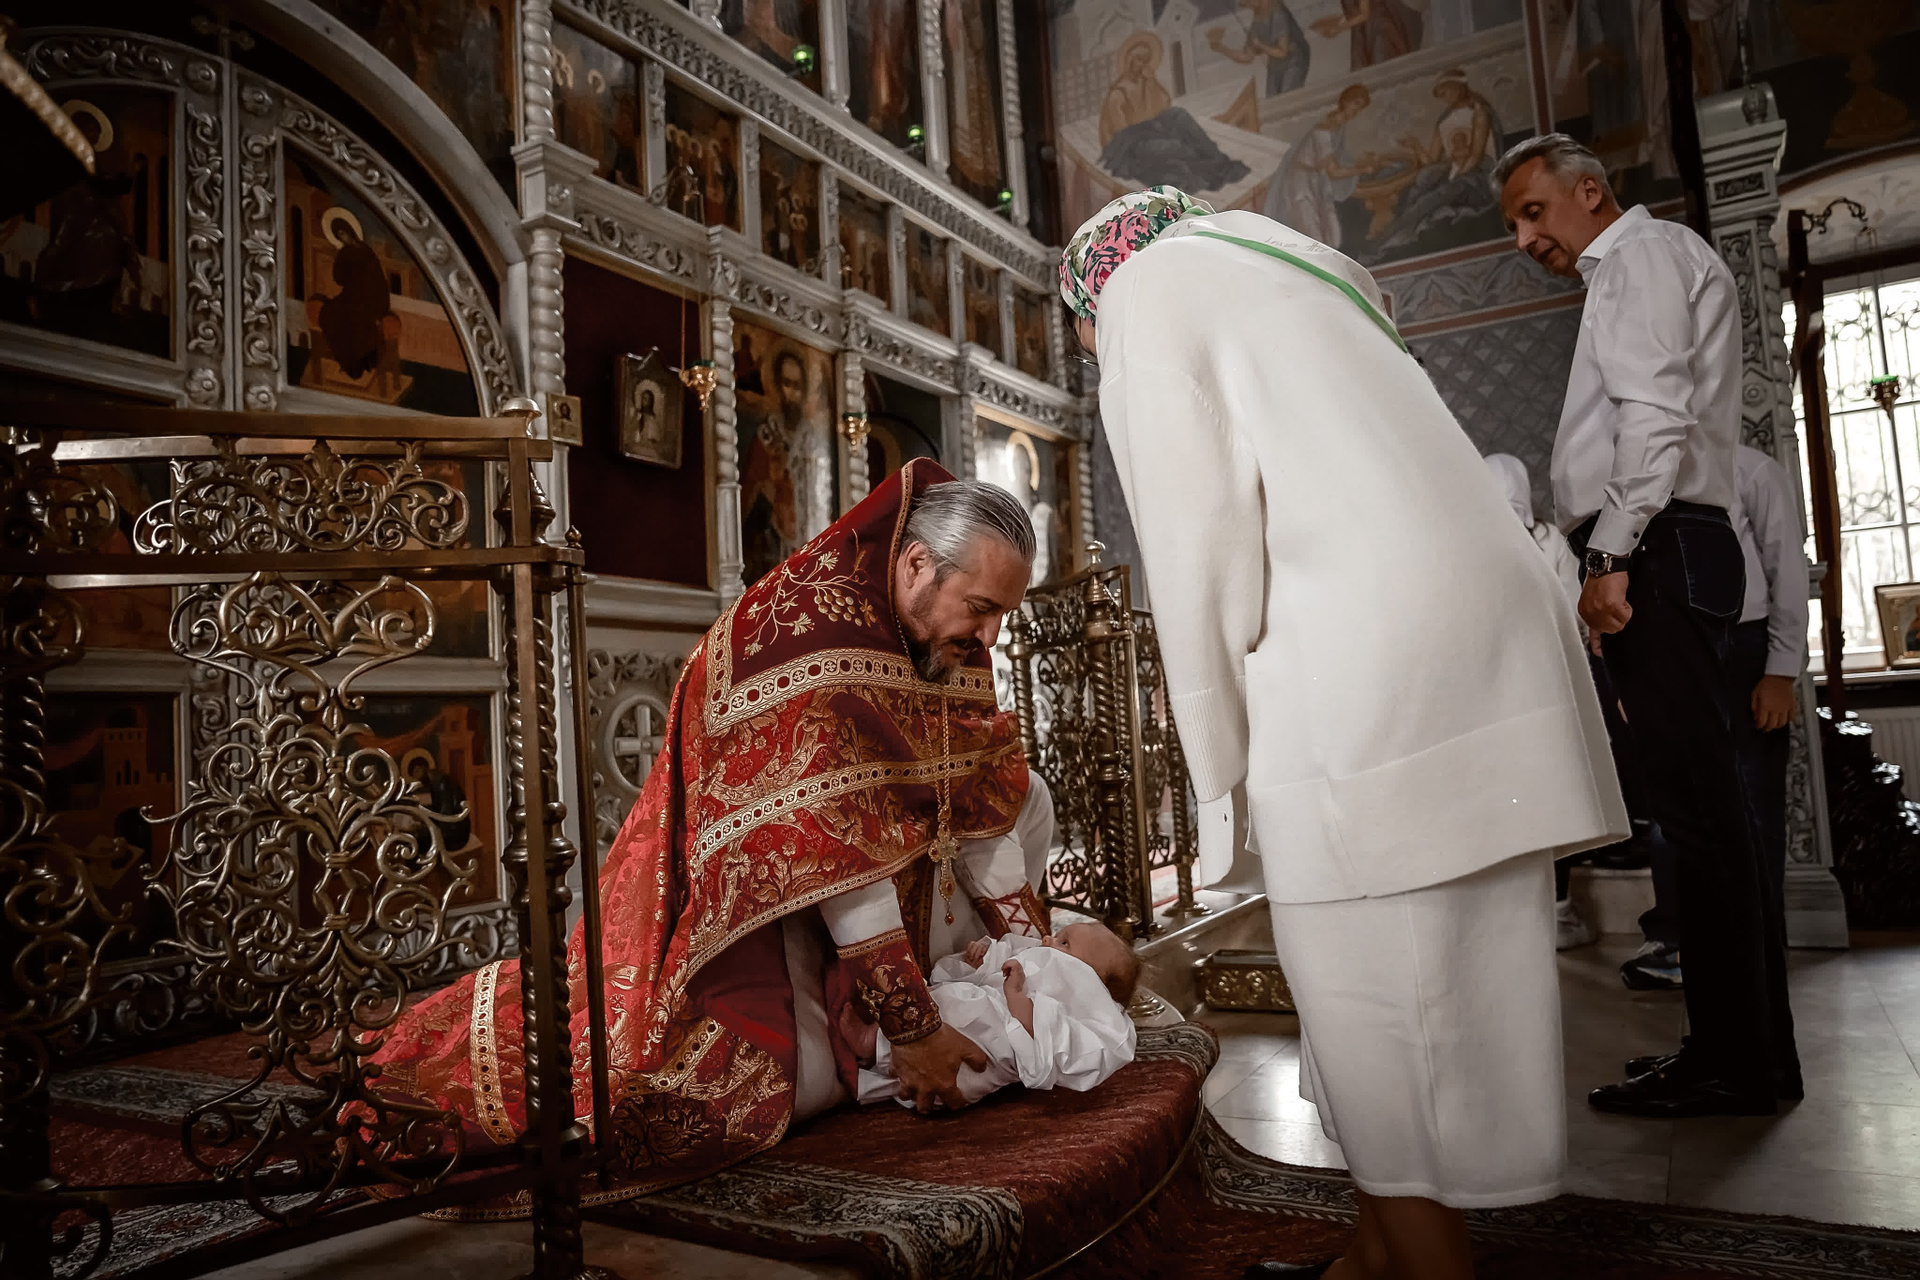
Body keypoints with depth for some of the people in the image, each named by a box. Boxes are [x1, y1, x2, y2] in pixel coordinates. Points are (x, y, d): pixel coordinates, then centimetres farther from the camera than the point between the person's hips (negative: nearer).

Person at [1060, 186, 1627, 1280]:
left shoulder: (1143, 296, 4)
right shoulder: (1288, 267, 28)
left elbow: (1202, 547, -6)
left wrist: (1226, 766, 1)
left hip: (1364, 691, -9)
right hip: (1496, 644, 9)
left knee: (1381, 1023, 1)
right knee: (1448, 996, 15)